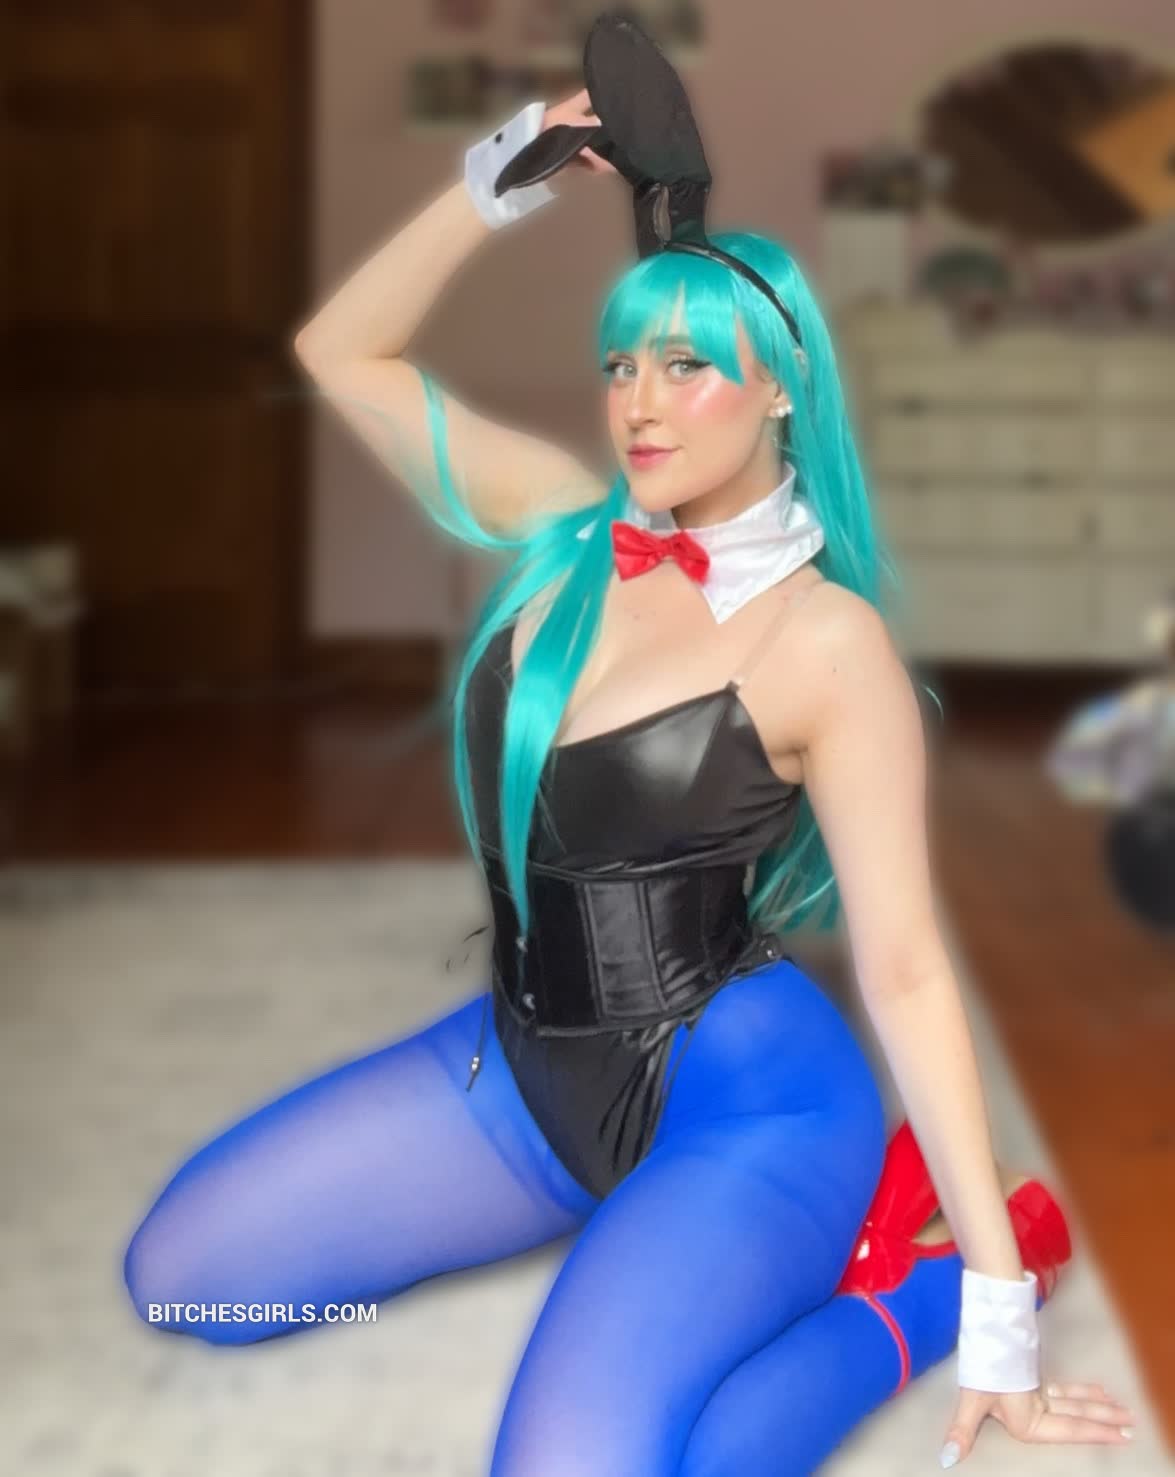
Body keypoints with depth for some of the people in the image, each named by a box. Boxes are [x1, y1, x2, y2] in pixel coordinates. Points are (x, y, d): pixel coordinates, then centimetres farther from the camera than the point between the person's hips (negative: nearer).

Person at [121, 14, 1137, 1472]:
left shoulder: (827, 640, -14)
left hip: (740, 1093, -8)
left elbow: (905, 969, -12)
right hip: (526, 1063, 8)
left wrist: (994, 1289, -13)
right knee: (180, 1274, 5)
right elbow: (343, 351, 10)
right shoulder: (567, 522, 3)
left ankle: (906, 1284, -1)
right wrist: (508, 174, -2)